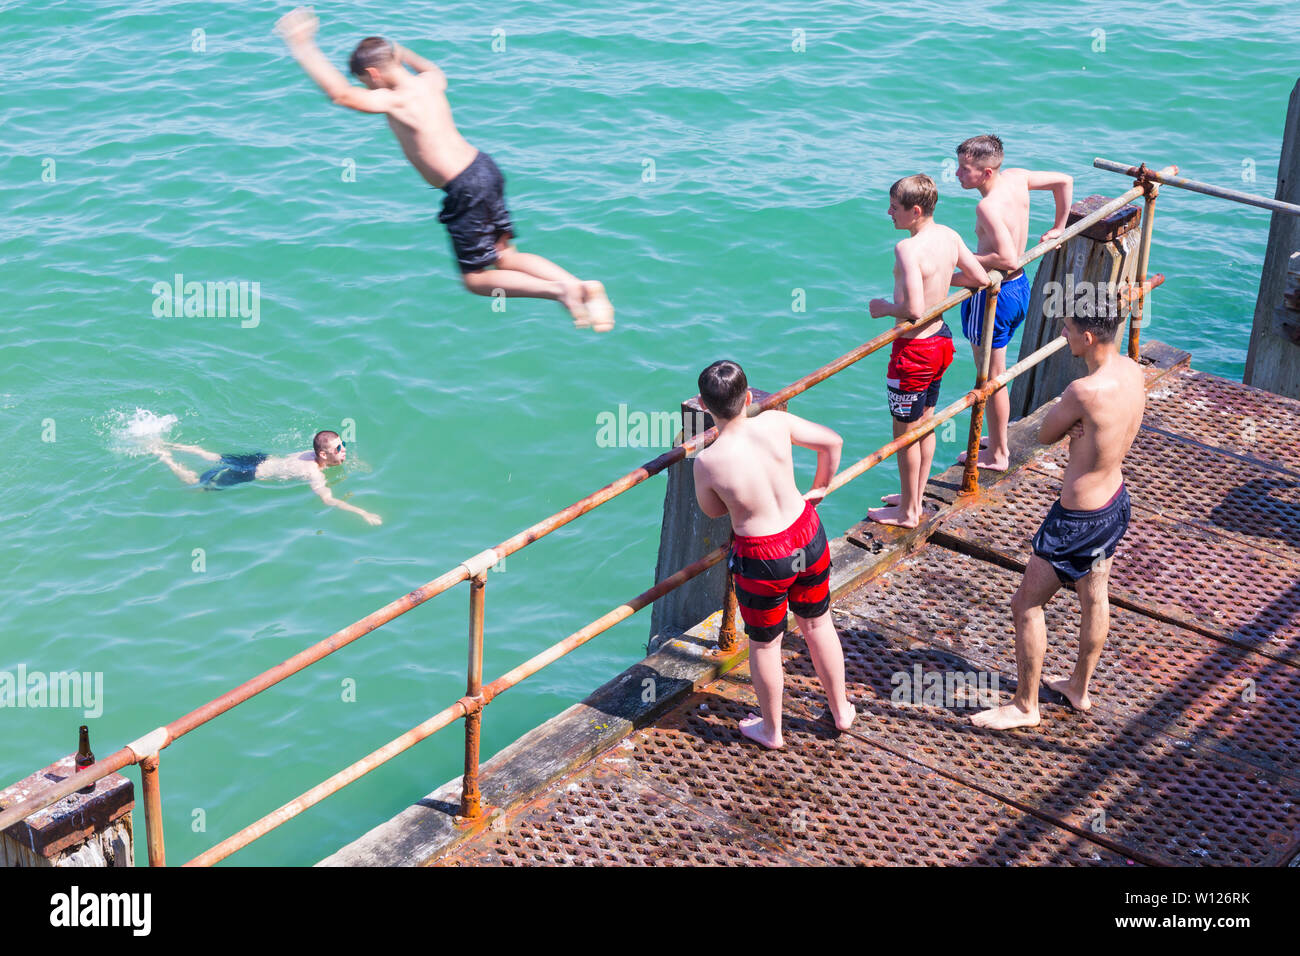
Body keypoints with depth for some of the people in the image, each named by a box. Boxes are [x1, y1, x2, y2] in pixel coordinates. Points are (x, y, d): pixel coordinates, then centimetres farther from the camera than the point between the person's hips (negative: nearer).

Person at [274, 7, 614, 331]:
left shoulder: (396, 101, -16)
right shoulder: (429, 82, 7)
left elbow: (340, 93, -27)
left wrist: (302, 46, -21)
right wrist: (401, 52, 46)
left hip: (465, 190, -8)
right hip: (484, 168, 8)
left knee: (476, 279, 6)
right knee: (505, 258, 18)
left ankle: (559, 290, -10)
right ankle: (580, 285, 3)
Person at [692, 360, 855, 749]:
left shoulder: (708, 462, -24)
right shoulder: (775, 424, -16)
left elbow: (713, 511, -4)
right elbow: (832, 441, 0)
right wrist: (820, 488, 15)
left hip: (762, 561, -4)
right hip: (808, 539, 4)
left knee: (764, 644, 20)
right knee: (818, 624, 26)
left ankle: (771, 730, 40)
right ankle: (841, 711, 44)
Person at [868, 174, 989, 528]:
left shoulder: (908, 249, -27)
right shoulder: (948, 236, -2)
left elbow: (914, 310, -32)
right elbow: (981, 278, 8)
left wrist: (884, 308, -13)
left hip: (914, 350, -8)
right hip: (941, 339, 8)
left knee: (905, 432, 8)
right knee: (925, 425, 21)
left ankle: (907, 512, 21)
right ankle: (915, 499, 36)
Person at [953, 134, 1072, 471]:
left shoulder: (988, 206, -27)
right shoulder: (1016, 178, -2)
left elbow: (1008, 258, -34)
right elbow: (1065, 181, 12)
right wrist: (1058, 228, 20)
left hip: (993, 296, -9)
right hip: (1020, 287, 9)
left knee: (991, 379, 6)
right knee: (996, 374, 23)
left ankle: (996, 455, 19)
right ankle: (999, 441, 36)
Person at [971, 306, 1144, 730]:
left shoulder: (1085, 391, -32)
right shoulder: (1131, 370, -6)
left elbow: (1045, 435, -16)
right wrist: (1077, 425, -15)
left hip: (1079, 520, -9)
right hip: (1116, 501, 9)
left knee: (1026, 606, 8)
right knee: (1094, 600, 24)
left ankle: (1025, 706, 22)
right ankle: (1079, 688, 44)